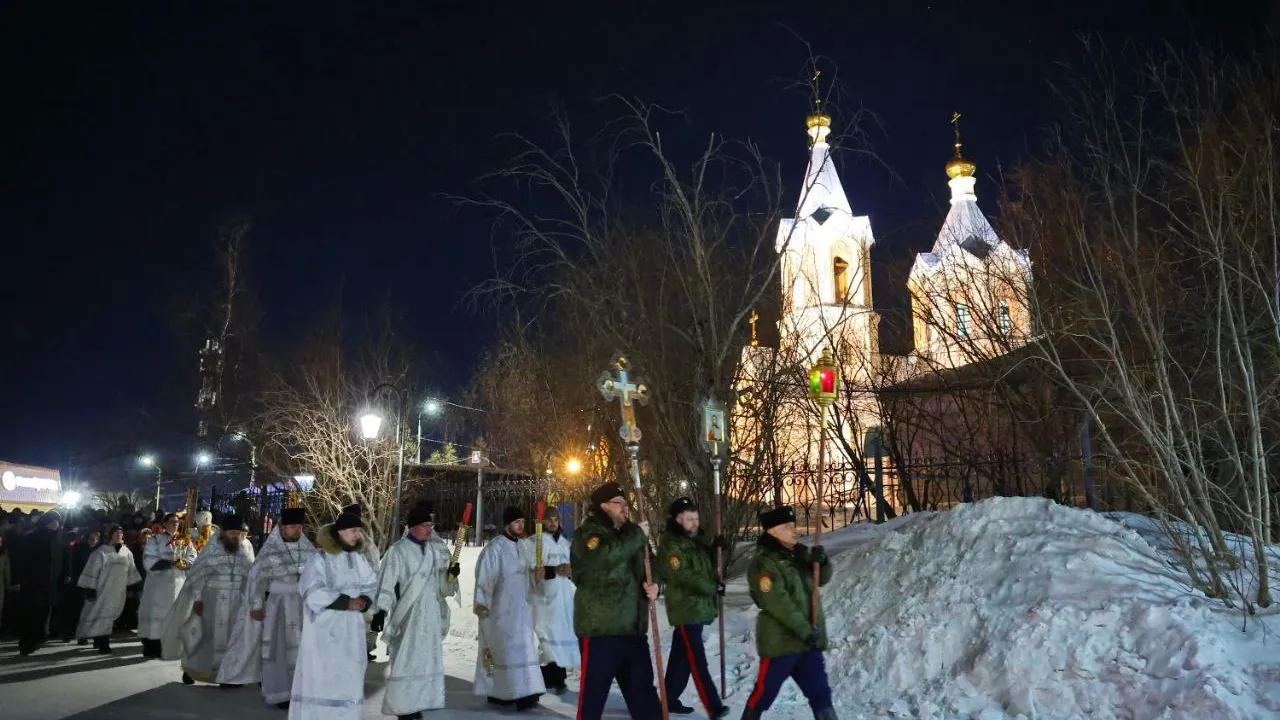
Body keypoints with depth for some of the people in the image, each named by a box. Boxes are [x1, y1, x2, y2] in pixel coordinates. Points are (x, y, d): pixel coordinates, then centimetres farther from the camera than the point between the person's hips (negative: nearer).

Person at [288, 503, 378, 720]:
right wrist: (347, 602, -17)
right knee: (320, 677, -2)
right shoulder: (319, 558, -11)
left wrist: (364, 600, -9)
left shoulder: (358, 558, 6)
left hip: (350, 630, 5)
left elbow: (372, 584, 12)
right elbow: (313, 593, -19)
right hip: (324, 630, -5)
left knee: (348, 677, 8)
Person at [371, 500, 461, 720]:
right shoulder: (397, 551, -11)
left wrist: (450, 574, -8)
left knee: (426, 661, 11)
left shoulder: (435, 549, 6)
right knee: (406, 662, -3)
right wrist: (381, 611, -25)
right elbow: (386, 583, -15)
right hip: (407, 616, -6)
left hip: (430, 616, 6)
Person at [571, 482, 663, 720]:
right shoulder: (587, 533, -7)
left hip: (633, 627, 7)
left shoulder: (630, 534, 15)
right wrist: (638, 535, -17)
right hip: (600, 628, -7)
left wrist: (654, 586, 0)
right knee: (593, 689, 0)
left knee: (642, 685, 14)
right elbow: (606, 556, -29)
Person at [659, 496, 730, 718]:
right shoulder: (671, 545, -14)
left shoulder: (697, 539, 12)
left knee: (681, 657, 15)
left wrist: (715, 544, 4)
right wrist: (714, 588, -10)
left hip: (699, 607, 9)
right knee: (697, 660, -10)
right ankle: (713, 707, -11)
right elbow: (687, 577, -21)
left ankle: (670, 700, 24)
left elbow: (707, 566, 25)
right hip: (686, 609, -9)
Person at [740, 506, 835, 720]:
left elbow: (821, 579, 12)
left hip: (808, 641, 7)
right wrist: (804, 630, -23)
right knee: (764, 694, 4)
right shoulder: (763, 563, -15)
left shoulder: (797, 555, 10)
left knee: (820, 693, 11)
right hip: (780, 642, -7)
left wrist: (822, 562, -9)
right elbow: (779, 603, -22)